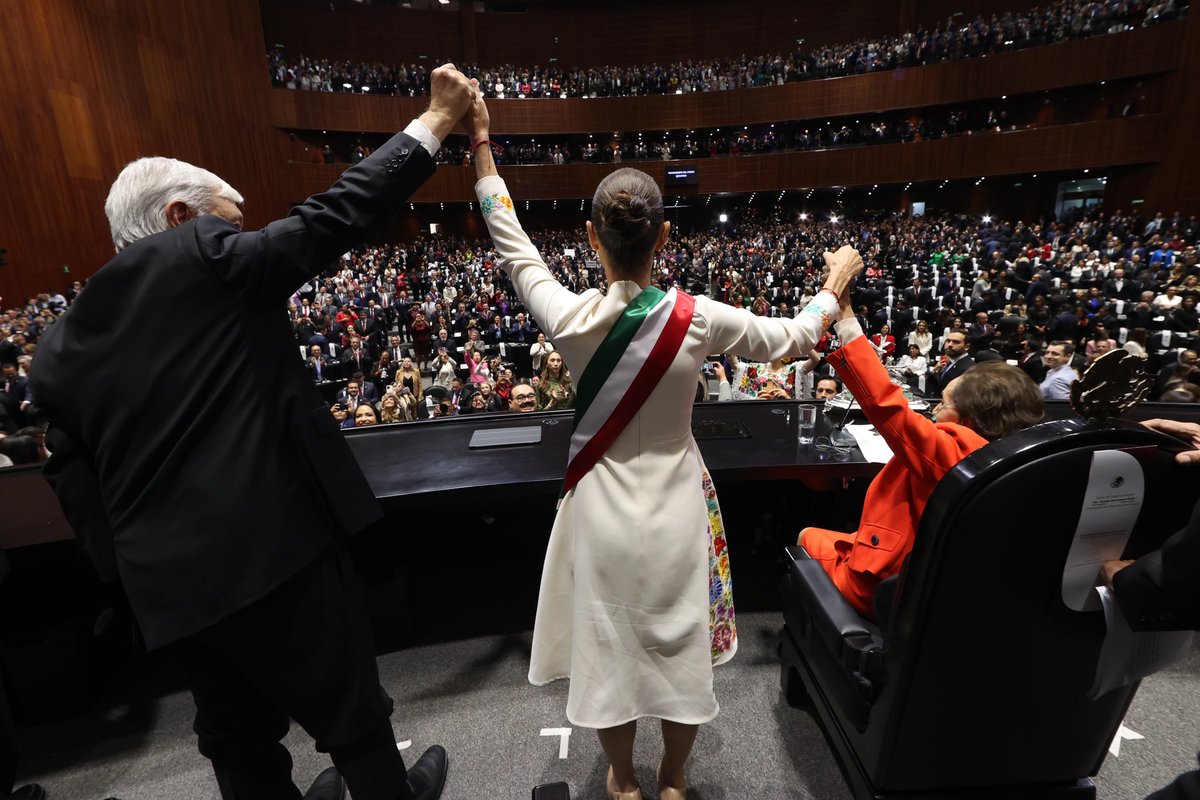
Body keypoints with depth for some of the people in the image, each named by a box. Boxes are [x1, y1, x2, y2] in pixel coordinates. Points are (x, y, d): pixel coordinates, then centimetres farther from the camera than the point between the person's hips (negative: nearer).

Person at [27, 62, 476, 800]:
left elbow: (78, 484, 13)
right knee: (350, 709, 19)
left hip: (168, 580, 7)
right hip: (273, 546, -6)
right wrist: (438, 120, 1)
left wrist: (129, 567, 23)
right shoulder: (205, 258, -8)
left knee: (239, 736, 27)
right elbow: (338, 215, -8)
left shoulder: (61, 342, 11)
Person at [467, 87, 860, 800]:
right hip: (677, 508, 1)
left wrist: (482, 146, 12)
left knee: (609, 648, 19)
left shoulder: (572, 319, -17)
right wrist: (836, 284, 18)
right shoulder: (699, 319, -18)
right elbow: (794, 338, -1)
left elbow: (513, 243, 0)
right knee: (682, 645, 21)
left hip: (604, 508, 0)